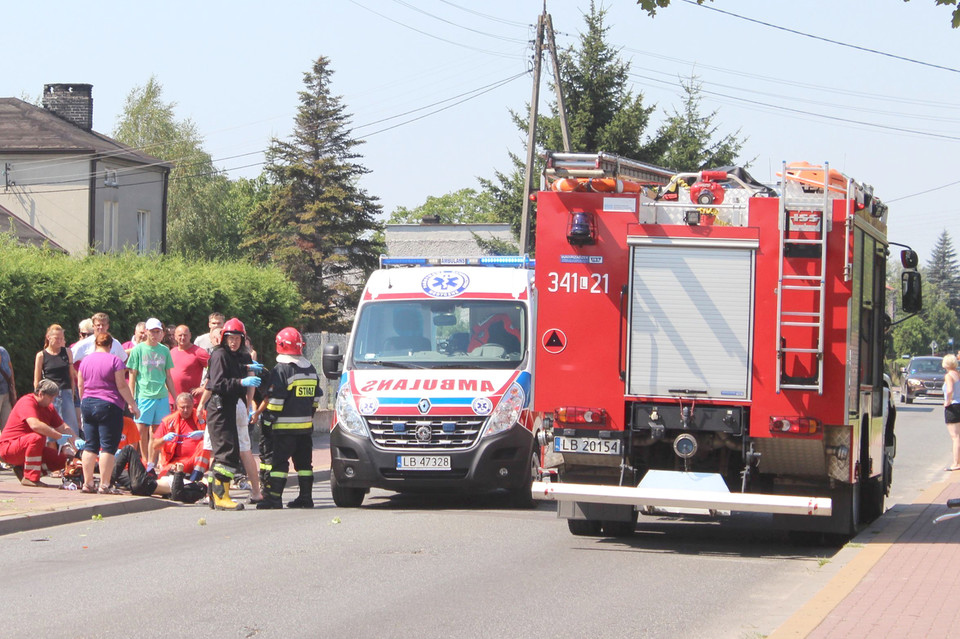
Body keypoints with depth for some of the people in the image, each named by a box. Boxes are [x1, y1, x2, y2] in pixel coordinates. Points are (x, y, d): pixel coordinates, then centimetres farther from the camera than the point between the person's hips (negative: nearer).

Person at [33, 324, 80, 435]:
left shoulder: (67, 352, 8)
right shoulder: (41, 356, 1)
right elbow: (37, 381, 5)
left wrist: (72, 394, 10)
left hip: (66, 393, 2)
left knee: (72, 426, 0)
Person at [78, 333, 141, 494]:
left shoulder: (86, 360, 10)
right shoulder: (114, 360, -7)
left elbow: (80, 385, 15)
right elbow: (122, 386, -10)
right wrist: (133, 405, -4)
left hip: (87, 404, 6)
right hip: (109, 406, -6)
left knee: (90, 446, 9)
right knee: (108, 447, -4)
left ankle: (87, 483, 8)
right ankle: (105, 485, -7)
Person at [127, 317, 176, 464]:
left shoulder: (164, 350, 11)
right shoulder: (138, 349, 2)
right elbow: (132, 376, 2)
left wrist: (175, 398, 16)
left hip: (162, 396, 3)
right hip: (143, 396, -3)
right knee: (141, 430, -6)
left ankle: (151, 463, 8)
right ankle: (146, 462, 6)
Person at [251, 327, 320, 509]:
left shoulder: (281, 369, -11)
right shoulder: (311, 369, 13)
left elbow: (274, 399, -15)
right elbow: (316, 398, 18)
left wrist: (267, 419, -9)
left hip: (284, 426, -7)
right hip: (306, 426, 7)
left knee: (278, 462, -6)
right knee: (304, 462, 12)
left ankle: (274, 497, -9)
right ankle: (306, 497, 13)